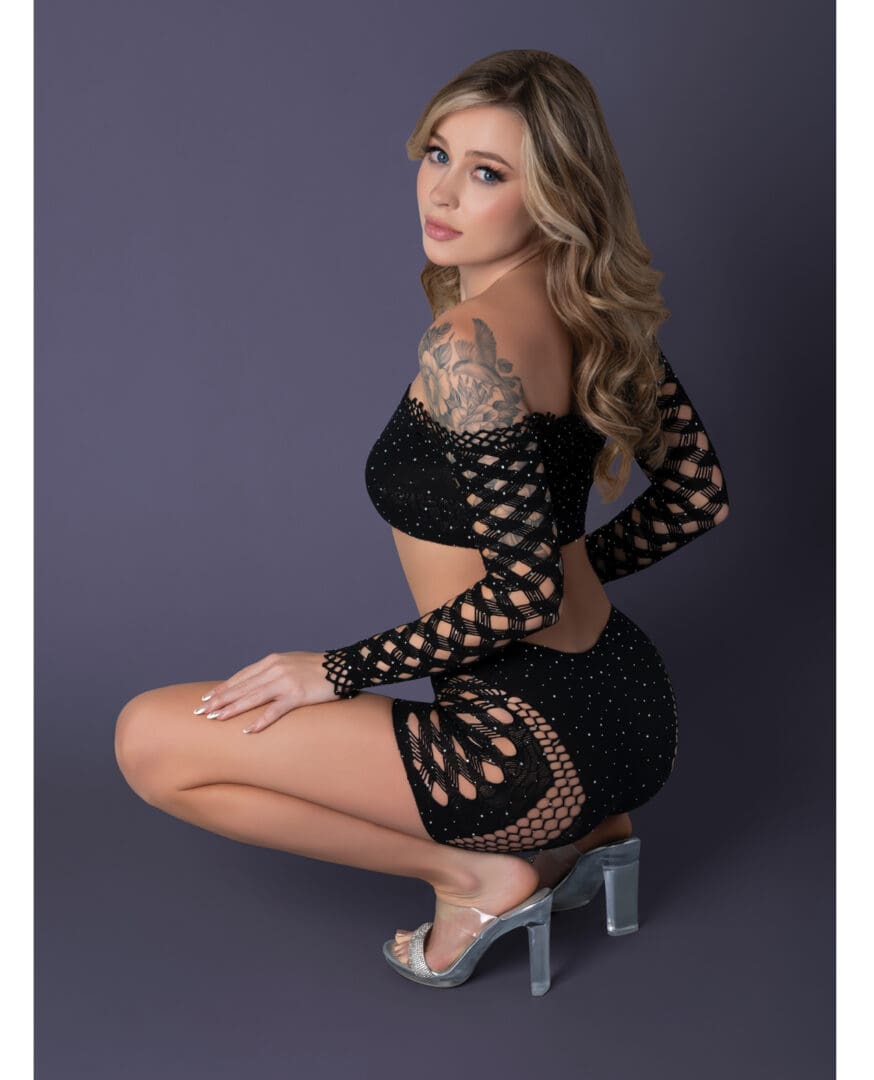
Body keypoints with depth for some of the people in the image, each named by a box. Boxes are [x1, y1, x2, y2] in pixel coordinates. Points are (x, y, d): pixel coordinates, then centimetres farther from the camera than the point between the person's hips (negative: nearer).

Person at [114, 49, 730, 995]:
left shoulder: (470, 340, -21)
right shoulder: (595, 310, 5)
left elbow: (522, 593, -24)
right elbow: (695, 495, 12)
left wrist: (337, 671, -13)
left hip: (548, 740, -9)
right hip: (633, 704, 9)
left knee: (150, 739, -6)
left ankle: (473, 876, -3)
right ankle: (574, 832, 18)